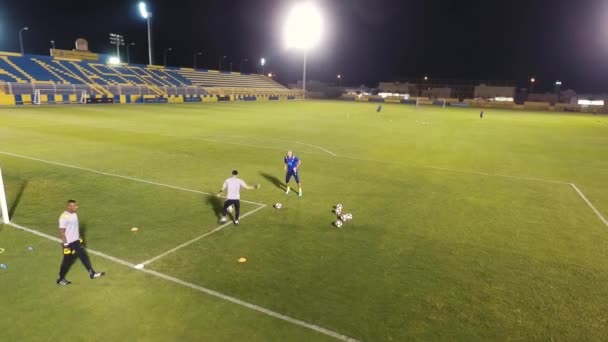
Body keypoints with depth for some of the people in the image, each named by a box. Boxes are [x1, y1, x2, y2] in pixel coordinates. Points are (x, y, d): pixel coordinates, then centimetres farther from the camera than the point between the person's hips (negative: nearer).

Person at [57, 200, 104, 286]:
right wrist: (65, 244, -19)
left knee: (84, 256, 8)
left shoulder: (74, 214, 2)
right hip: (68, 243, -7)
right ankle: (61, 279, 26)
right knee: (67, 261, 7)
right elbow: (61, 232, -20)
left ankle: (92, 273, 14)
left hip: (76, 241, 7)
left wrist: (79, 237, 18)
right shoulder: (64, 217, -22)